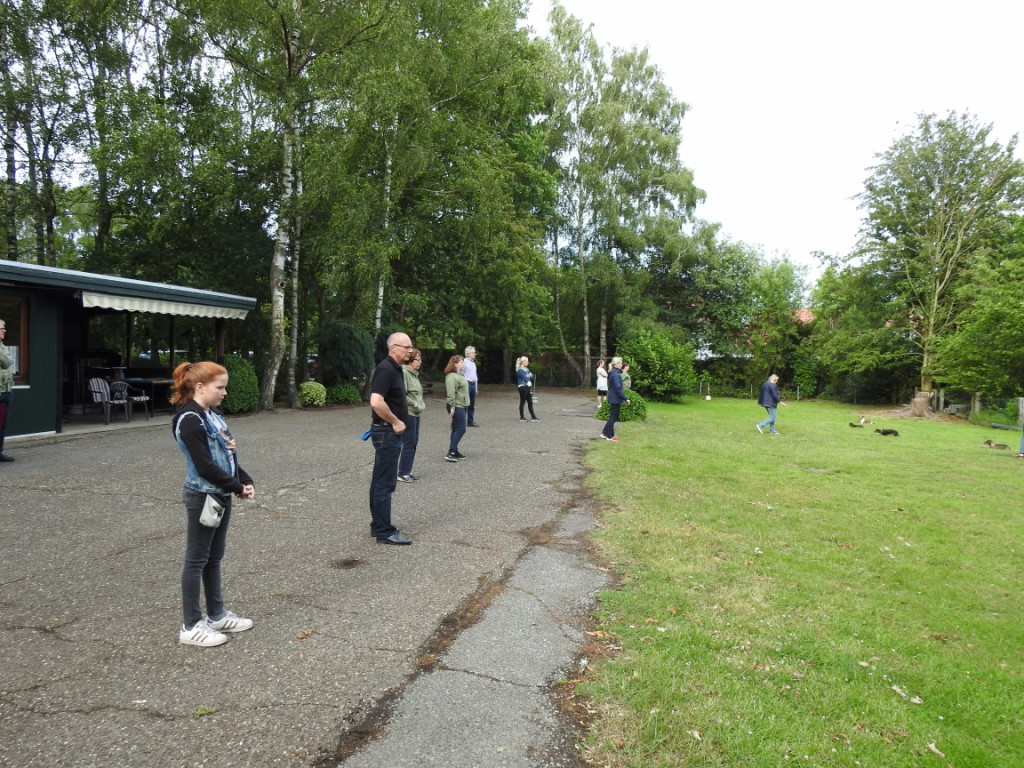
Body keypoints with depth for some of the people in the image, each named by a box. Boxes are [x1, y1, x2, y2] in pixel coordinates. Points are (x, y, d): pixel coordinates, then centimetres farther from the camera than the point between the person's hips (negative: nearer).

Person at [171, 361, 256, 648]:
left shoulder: (213, 415, 9)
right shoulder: (189, 420, -18)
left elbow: (228, 456, 13)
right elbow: (205, 466, -22)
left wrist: (246, 481, 0)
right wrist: (238, 487, -15)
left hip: (221, 495, 9)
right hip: (202, 497, -9)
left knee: (215, 557, 17)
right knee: (197, 559, 2)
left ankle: (216, 615, 30)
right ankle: (191, 626, 14)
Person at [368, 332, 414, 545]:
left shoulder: (395, 369, 13)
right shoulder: (386, 369, -18)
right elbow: (376, 402, -29)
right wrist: (395, 422, -19)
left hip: (390, 432, 10)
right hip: (387, 432, -10)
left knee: (381, 480, 14)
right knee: (385, 483, -5)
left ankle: (377, 525, 23)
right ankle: (385, 532, 1)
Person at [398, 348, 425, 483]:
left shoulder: (414, 374, 12)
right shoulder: (404, 373, -17)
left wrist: (421, 404, 10)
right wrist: (414, 404, -16)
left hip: (415, 413, 9)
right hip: (408, 413, -9)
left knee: (414, 442, 13)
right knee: (409, 443, -3)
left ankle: (407, 471, 22)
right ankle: (402, 473, 7)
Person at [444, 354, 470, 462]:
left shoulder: (459, 375, 17)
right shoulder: (451, 376, -17)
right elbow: (451, 393, -23)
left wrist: (465, 403, 24)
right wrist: (452, 407, -26)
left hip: (461, 406, 10)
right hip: (457, 407, -10)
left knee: (457, 429, 13)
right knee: (460, 429, -11)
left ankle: (454, 451, 19)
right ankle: (451, 453, -12)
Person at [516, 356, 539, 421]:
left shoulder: (526, 369, 15)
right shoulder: (520, 370, -11)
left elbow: (531, 376, 9)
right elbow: (526, 377, -16)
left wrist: (529, 376, -10)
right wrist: (529, 375, 2)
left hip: (528, 387, 8)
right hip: (523, 387, -8)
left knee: (530, 402, 6)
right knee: (522, 402, -1)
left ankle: (533, 417, 7)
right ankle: (521, 417, 7)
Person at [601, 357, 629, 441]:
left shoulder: (613, 373, 11)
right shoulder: (616, 375, -20)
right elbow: (618, 388, -23)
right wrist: (625, 398, -20)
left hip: (613, 399, 9)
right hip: (616, 399, -9)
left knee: (613, 417, 17)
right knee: (613, 417, 0)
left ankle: (605, 433, 22)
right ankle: (610, 436, 9)